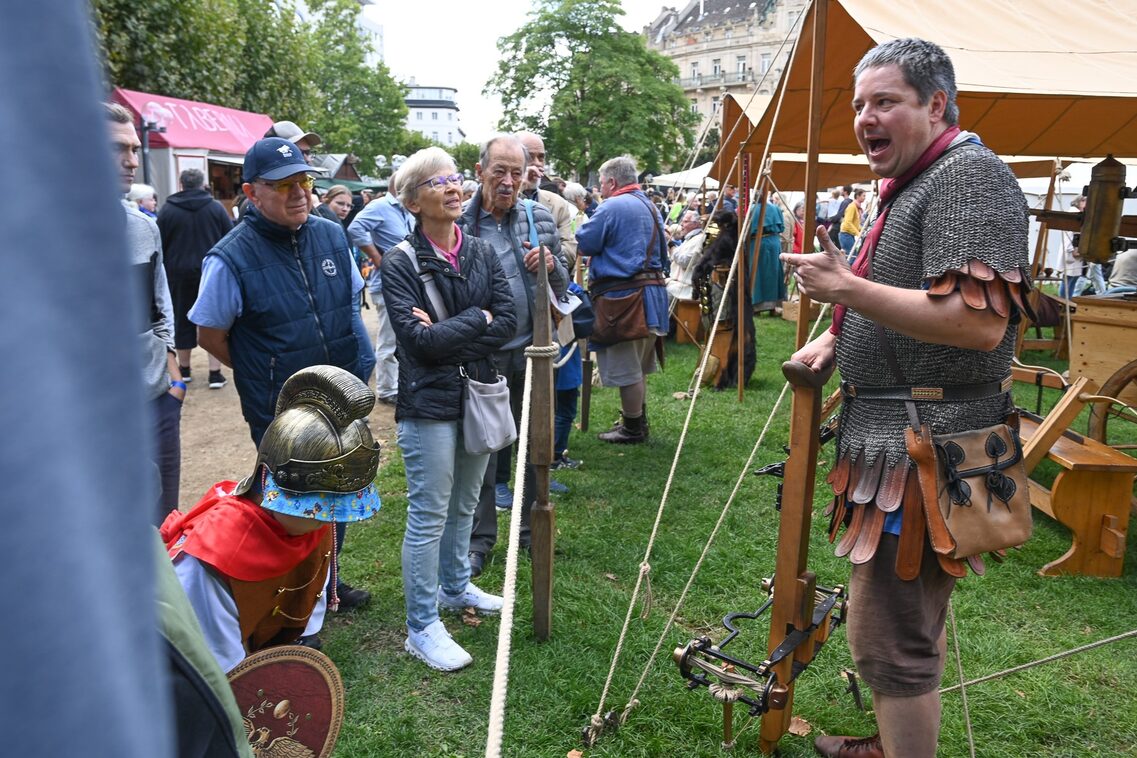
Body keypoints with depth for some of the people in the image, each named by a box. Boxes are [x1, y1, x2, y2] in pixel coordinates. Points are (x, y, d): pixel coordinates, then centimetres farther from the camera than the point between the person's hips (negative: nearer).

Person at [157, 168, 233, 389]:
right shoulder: (216, 208, -1)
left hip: (179, 273, 1)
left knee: (182, 321, 12)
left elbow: (160, 246, 3)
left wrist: (164, 272, 12)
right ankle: (215, 373, -2)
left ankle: (184, 369, 22)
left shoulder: (167, 210, 0)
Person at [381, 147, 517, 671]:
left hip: (478, 393, 6)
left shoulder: (481, 253, 6)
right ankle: (422, 627, 14)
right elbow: (417, 338, -19)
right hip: (430, 402, -5)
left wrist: (446, 333, -14)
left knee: (464, 504, 20)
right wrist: (478, 320, -10)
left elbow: (507, 323, -4)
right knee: (428, 516, 1)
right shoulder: (401, 262, -9)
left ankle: (455, 587, 41)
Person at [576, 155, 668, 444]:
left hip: (622, 294, -9)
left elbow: (582, 244, -11)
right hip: (651, 288, 9)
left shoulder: (611, 207, -13)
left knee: (626, 366, 0)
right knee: (638, 363, 19)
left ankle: (632, 429, 10)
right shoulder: (650, 207, 15)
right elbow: (661, 249, 24)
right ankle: (637, 420, 30)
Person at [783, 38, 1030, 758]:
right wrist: (833, 335, 12)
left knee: (888, 635, -5)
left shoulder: (970, 173, -14)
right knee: (911, 615, 23)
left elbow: (980, 321, -26)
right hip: (896, 435, 11)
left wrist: (845, 287, -24)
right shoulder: (910, 183, 18)